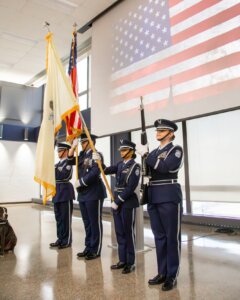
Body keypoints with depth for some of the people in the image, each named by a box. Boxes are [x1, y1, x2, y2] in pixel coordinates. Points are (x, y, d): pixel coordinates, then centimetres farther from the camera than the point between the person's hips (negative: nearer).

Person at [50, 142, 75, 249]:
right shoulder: (58, 163, 17)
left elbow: (66, 175, -20)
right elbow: (54, 175, 16)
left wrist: (55, 169, -19)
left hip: (65, 193, -8)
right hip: (57, 193, 8)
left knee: (65, 218, -1)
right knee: (58, 218, 12)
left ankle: (66, 241, 8)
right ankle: (60, 239, 22)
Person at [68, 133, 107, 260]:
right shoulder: (82, 155, 15)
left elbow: (94, 173, -20)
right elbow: (70, 161, 15)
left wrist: (80, 182, -13)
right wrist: (73, 146, 5)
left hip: (94, 193, -8)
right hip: (82, 193, 8)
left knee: (95, 222, 1)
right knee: (87, 222, 14)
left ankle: (96, 250, 11)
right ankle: (88, 247, 24)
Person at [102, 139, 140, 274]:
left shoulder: (135, 166, -10)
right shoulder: (120, 164, 11)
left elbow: (131, 187, -17)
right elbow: (106, 170, 4)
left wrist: (118, 201, -16)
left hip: (128, 202, -7)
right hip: (117, 200, 7)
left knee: (128, 232, 3)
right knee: (120, 232, 13)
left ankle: (131, 263, 16)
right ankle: (122, 260, 25)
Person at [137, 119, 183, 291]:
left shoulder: (176, 150, -4)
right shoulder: (154, 152, 15)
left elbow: (165, 167, -21)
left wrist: (145, 155, -17)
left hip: (169, 196, -6)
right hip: (153, 197, 6)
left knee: (172, 236, 3)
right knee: (159, 236, 13)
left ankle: (172, 275, 15)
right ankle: (162, 272, 25)